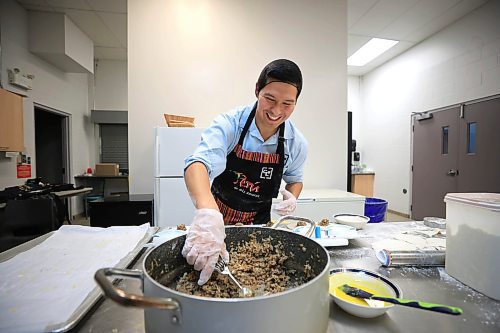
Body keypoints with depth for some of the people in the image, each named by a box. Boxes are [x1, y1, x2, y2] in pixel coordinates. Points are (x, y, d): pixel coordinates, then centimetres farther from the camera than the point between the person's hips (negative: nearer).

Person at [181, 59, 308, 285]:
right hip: (218, 221, -2)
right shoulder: (230, 124, -25)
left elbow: (294, 179, 7)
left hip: (259, 224, 3)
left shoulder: (297, 143, -13)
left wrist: (292, 198, -17)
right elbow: (198, 163, -43)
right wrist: (207, 211, -62)